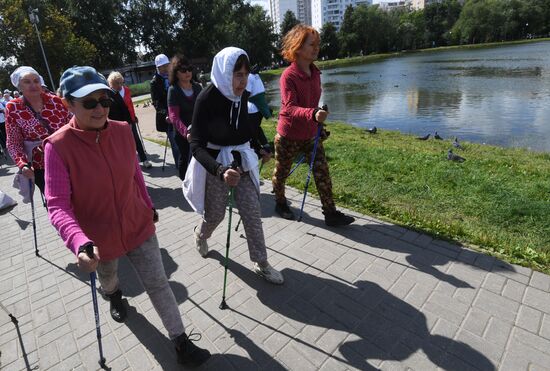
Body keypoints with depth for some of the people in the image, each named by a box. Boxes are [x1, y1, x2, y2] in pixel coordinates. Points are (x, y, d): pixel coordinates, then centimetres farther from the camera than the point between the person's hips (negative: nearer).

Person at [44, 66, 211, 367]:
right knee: (107, 278, 30)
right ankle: (114, 296, 67)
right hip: (99, 237, -1)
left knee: (158, 284, 6)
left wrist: (149, 207, 14)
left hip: (138, 226, 1)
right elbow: (57, 206, -25)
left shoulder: (122, 130, -11)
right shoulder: (58, 146, -22)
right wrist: (80, 243, -42)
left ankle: (182, 343, 21)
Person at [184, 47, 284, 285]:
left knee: (252, 212, 3)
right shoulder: (206, 99, -20)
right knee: (215, 214, 11)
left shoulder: (242, 95, -4)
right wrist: (220, 171, -42)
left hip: (241, 161, 4)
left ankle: (261, 263, 18)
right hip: (214, 165, -4)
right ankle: (200, 234, 48)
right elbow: (197, 146, -26)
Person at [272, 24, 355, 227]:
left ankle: (330, 213, 10)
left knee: (322, 172, 1)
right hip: (288, 136, -6)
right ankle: (280, 203, 37)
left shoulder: (315, 73, 3)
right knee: (281, 171, 13)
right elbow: (289, 108, -30)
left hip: (310, 134, 6)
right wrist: (313, 114, -45)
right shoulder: (289, 75, -19)